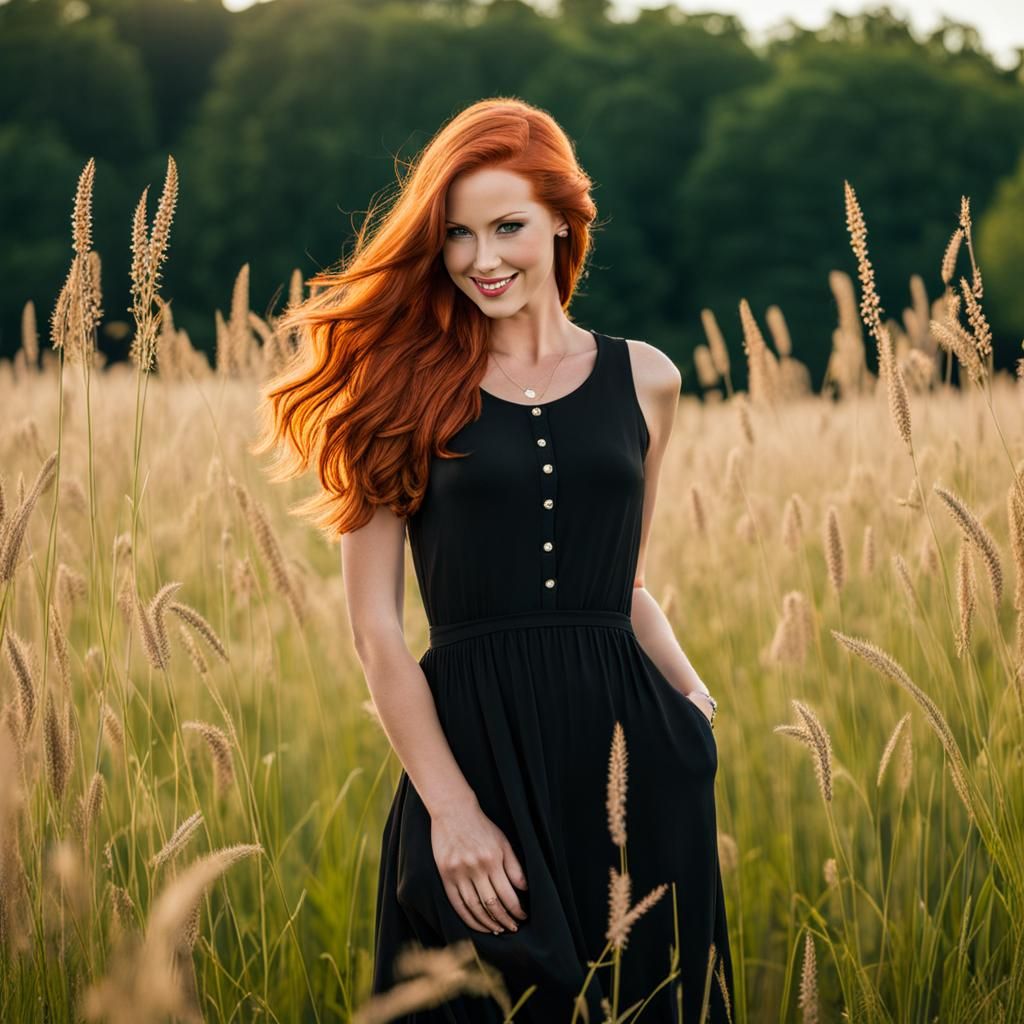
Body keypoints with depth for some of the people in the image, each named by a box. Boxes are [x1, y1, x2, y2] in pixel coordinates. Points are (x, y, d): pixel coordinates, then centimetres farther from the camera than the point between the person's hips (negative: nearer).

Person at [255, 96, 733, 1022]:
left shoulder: (644, 380, 8)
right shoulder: (408, 387, 0)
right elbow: (376, 626, -4)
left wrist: (692, 693, 1)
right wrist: (450, 804, -12)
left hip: (629, 746, 3)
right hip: (470, 743, -2)